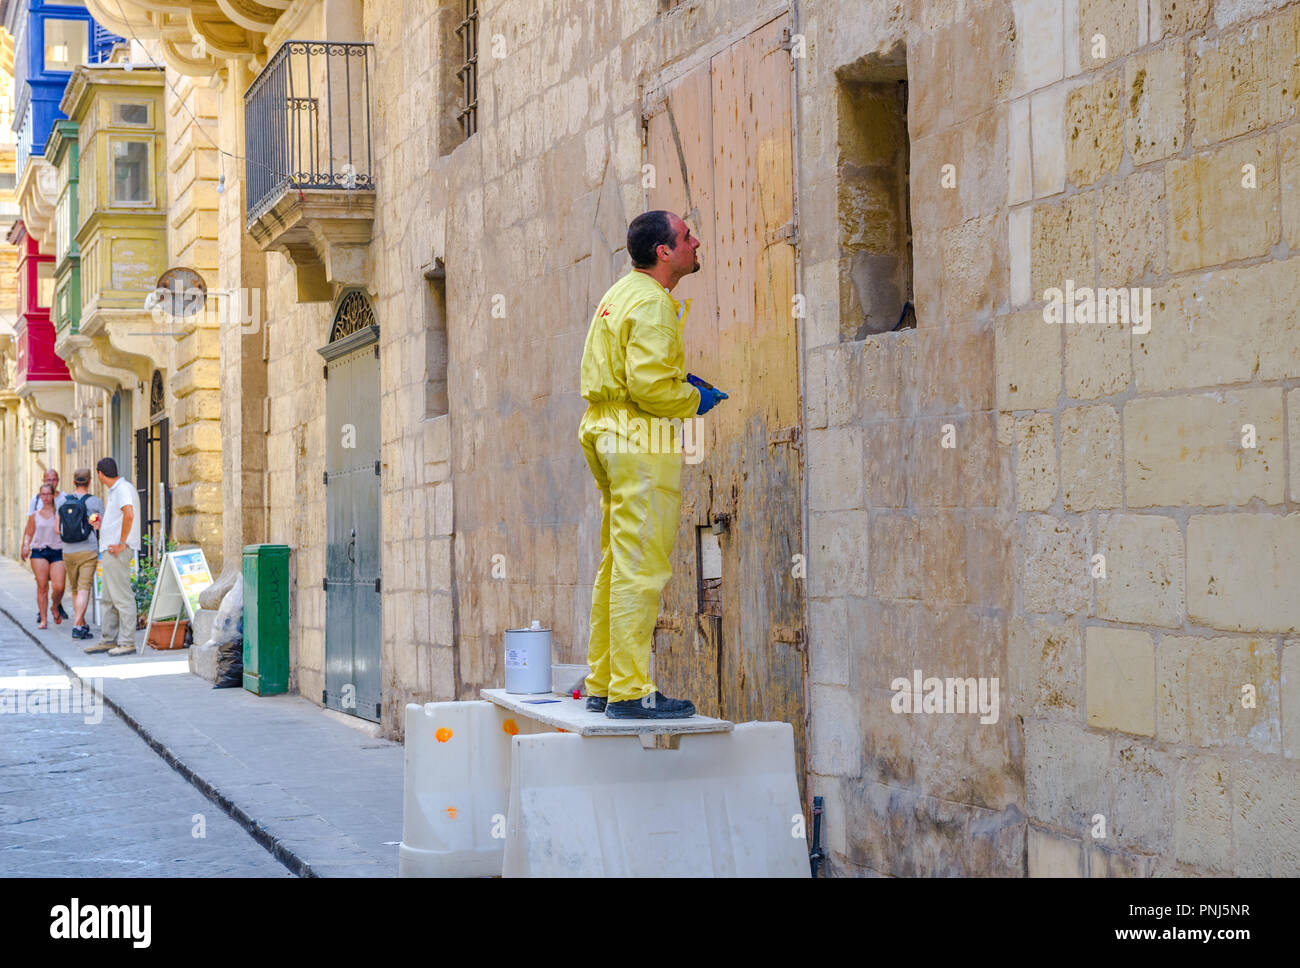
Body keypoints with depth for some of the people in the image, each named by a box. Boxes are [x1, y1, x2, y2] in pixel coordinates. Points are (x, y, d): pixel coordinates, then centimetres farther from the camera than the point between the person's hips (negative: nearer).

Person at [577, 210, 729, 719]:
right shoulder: (652, 302, -13)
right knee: (641, 569, -10)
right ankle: (631, 691, -11)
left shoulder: (621, 295, 19)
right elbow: (648, 386, -22)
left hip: (606, 432, 11)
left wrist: (679, 379, 15)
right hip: (644, 445, -11)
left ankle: (602, 685, 19)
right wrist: (694, 399, -7)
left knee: (617, 566, 14)